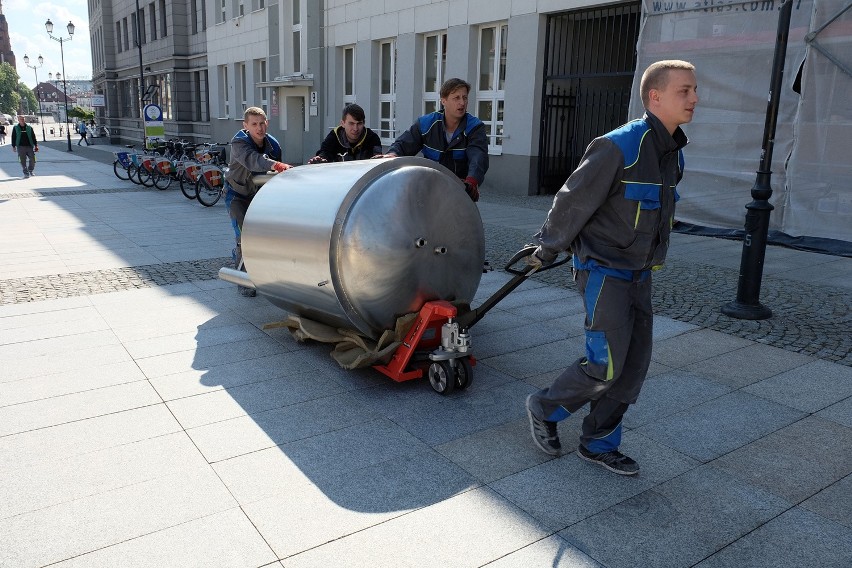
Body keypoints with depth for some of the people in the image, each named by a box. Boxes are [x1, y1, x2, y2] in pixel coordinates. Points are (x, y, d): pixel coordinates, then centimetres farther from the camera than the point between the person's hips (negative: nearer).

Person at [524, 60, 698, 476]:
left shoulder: (673, 153, 6)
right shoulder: (618, 147, -20)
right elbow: (572, 203, -13)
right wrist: (546, 251, -2)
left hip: (639, 274, 8)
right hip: (604, 273, -8)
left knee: (634, 365, 9)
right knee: (606, 365, -6)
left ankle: (598, 444, 23)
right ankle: (544, 409, 19)